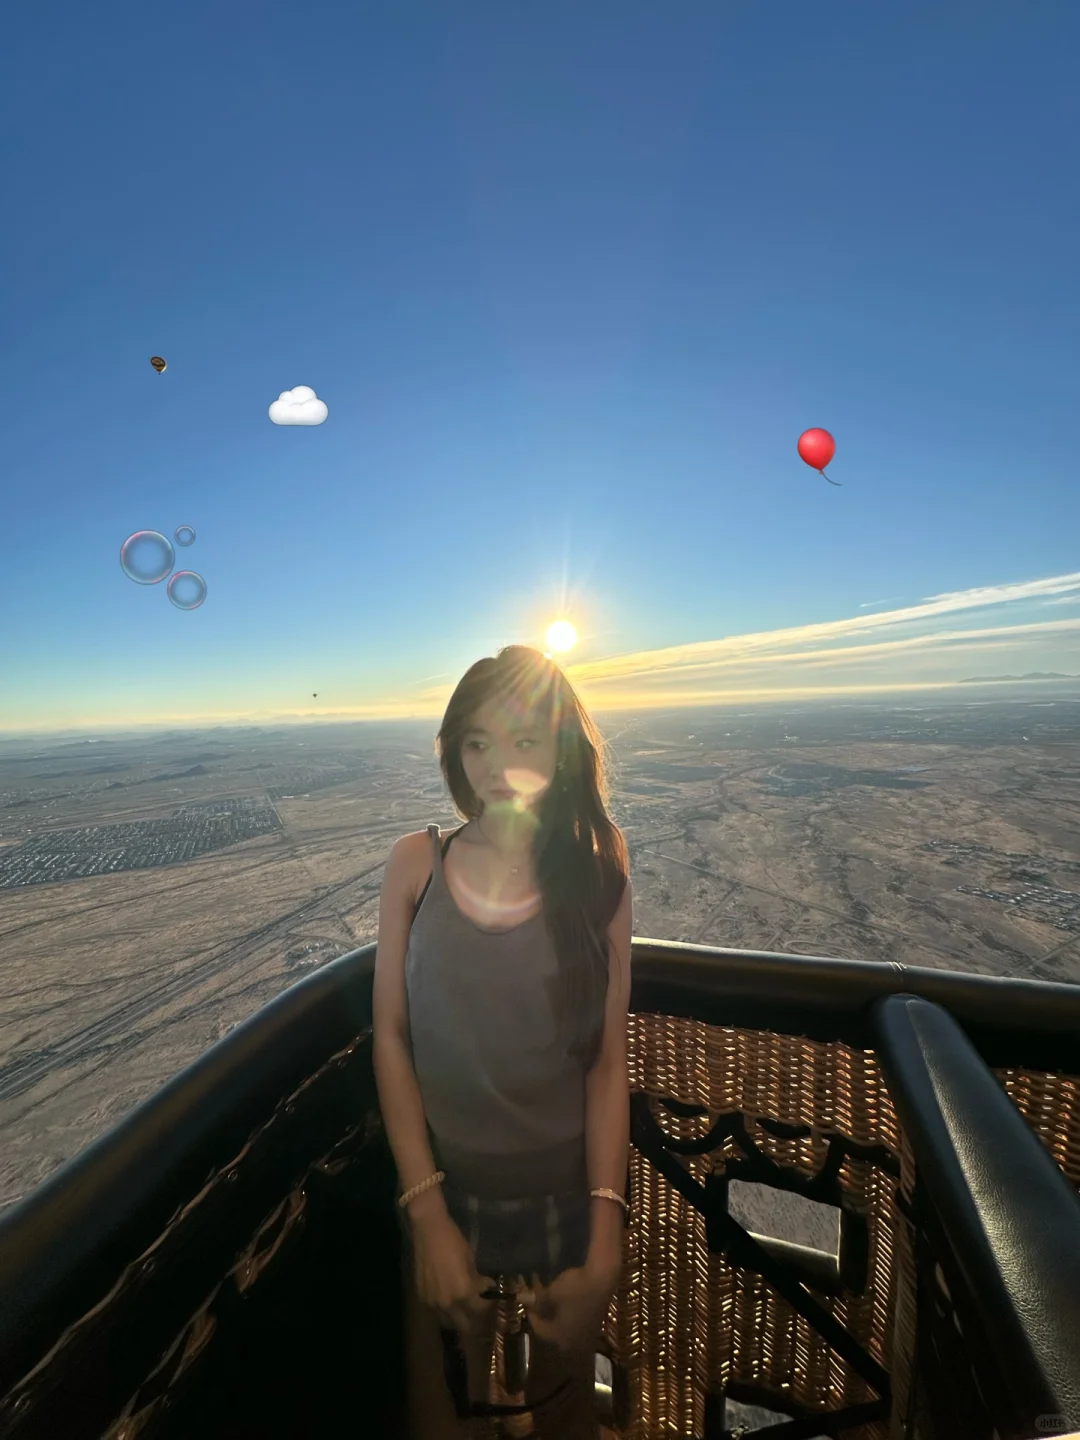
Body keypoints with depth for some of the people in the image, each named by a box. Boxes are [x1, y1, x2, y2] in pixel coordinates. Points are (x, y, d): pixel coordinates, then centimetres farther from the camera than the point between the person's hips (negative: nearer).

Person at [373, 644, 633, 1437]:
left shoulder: (597, 873, -15)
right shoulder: (415, 864, -15)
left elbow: (609, 1061, -12)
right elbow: (391, 1037, -10)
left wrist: (605, 1242, -15)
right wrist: (426, 1211, -12)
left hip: (570, 1192, 1)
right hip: (444, 1188, 0)